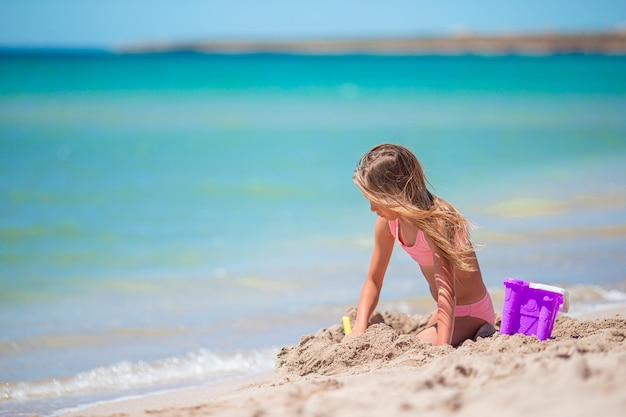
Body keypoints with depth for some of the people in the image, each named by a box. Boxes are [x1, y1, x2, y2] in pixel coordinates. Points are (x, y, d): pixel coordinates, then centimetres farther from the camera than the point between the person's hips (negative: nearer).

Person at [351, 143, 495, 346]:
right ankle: (477, 334, 19)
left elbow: (447, 293, -38)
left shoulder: (436, 221, -30)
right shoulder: (387, 222, -7)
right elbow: (373, 281, 1)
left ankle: (480, 338, -6)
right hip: (447, 310, 9)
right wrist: (359, 328, -15)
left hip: (470, 313, -9)